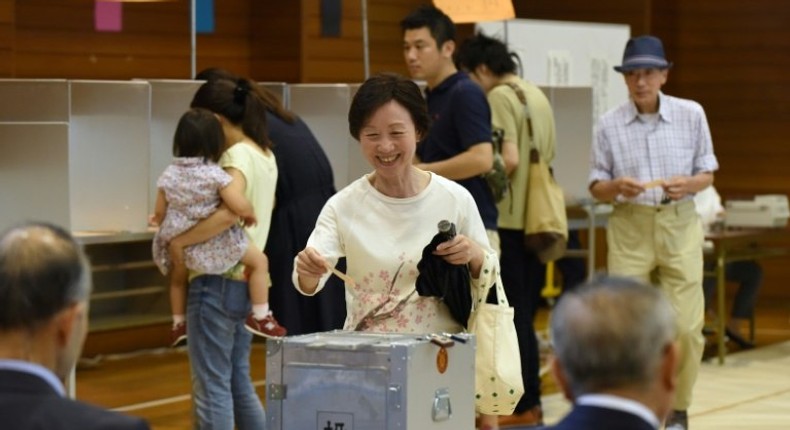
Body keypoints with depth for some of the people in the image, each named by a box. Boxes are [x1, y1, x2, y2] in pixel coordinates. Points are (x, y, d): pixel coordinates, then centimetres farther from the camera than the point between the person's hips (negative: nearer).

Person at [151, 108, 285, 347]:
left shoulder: (169, 175, -4)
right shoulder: (215, 175, -19)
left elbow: (160, 213, 4)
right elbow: (240, 206, -25)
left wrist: (158, 221, 27)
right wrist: (250, 214, -2)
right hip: (214, 247, -5)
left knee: (177, 277, 34)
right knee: (259, 261, 10)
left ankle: (179, 323, 45)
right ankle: (260, 317, 9)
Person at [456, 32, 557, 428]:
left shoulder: (500, 97, -11)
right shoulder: (537, 95, 14)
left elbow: (509, 160, -20)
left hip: (510, 220, -8)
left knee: (513, 316, -2)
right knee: (526, 315, 14)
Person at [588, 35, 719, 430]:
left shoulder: (691, 115, 1)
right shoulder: (610, 125, 0)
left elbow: (707, 174, 7)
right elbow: (596, 187, 4)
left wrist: (688, 184, -15)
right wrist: (617, 186, -18)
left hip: (679, 224, 0)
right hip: (629, 226, 0)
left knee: (685, 325, -4)